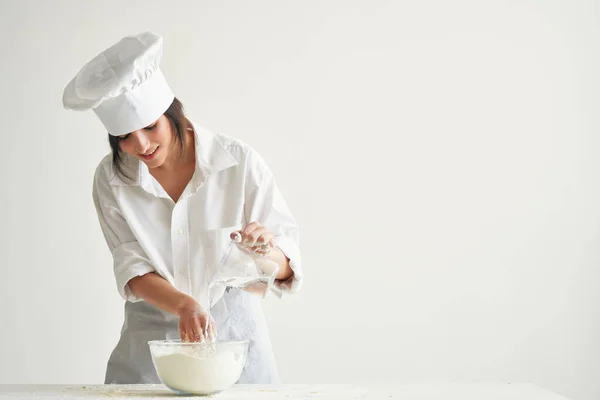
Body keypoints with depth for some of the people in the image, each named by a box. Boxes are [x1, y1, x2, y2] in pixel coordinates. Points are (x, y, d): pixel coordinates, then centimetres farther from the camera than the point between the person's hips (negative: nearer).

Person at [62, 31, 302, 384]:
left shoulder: (239, 162, -15)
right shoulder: (112, 178, -8)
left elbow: (286, 269, -13)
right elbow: (132, 269, -10)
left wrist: (266, 250, -36)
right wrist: (184, 305, -28)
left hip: (233, 329, -1)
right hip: (151, 337, 1)